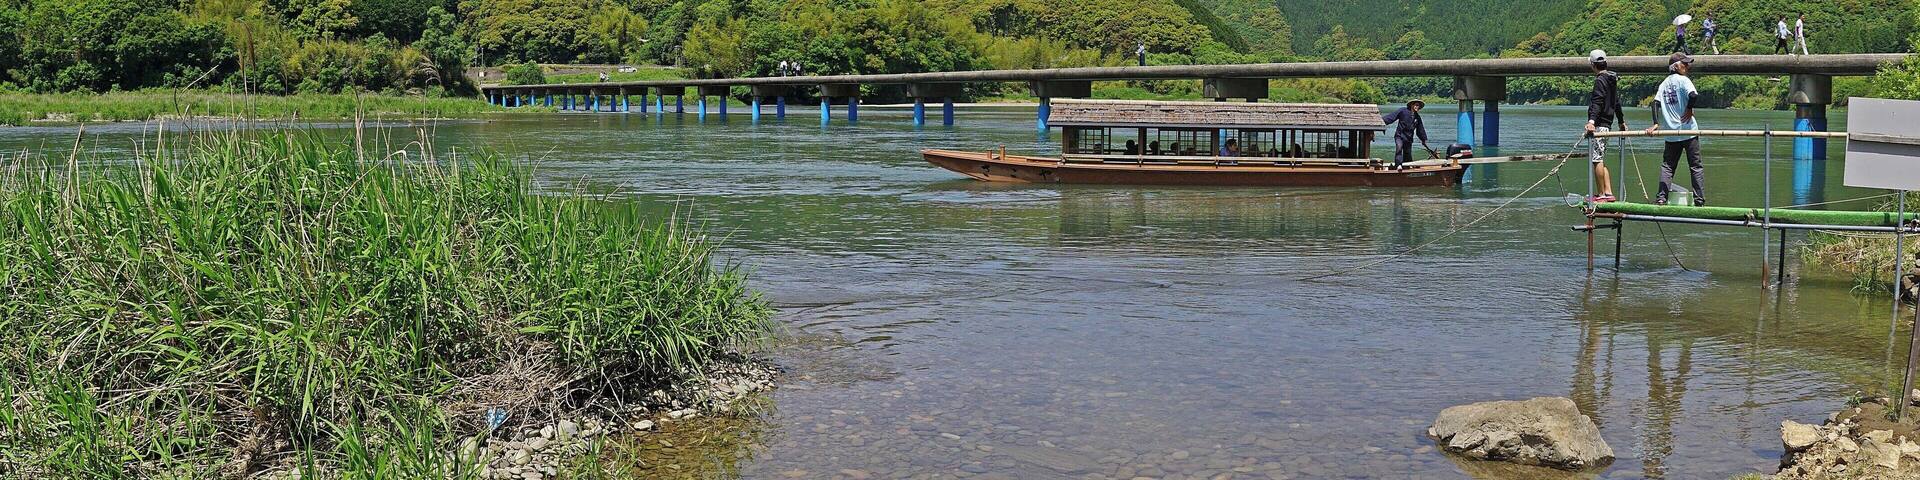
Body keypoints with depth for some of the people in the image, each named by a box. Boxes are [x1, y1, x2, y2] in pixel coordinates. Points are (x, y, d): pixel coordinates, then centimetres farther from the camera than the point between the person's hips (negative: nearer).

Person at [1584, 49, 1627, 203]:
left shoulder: (1600, 80, -11)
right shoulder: (1612, 80, 19)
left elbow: (1597, 103, -24)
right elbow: (1617, 102, 29)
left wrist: (1591, 121, -35)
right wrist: (1621, 121, 40)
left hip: (1599, 124, -10)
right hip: (1607, 124, 10)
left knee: (1596, 159, -8)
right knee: (1600, 160, 13)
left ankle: (1602, 196, -8)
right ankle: (1608, 193, 11)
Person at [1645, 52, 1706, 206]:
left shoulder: (1664, 83, 11)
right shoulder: (1683, 80, -5)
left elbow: (1656, 102, 2)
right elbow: (1693, 95, -22)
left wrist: (1656, 123, 0)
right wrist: (1689, 109, -6)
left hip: (1671, 133, 4)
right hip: (1688, 130, -4)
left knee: (1667, 165, 9)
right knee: (1696, 166, 4)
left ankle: (1661, 197, -3)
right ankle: (1699, 199, 3)